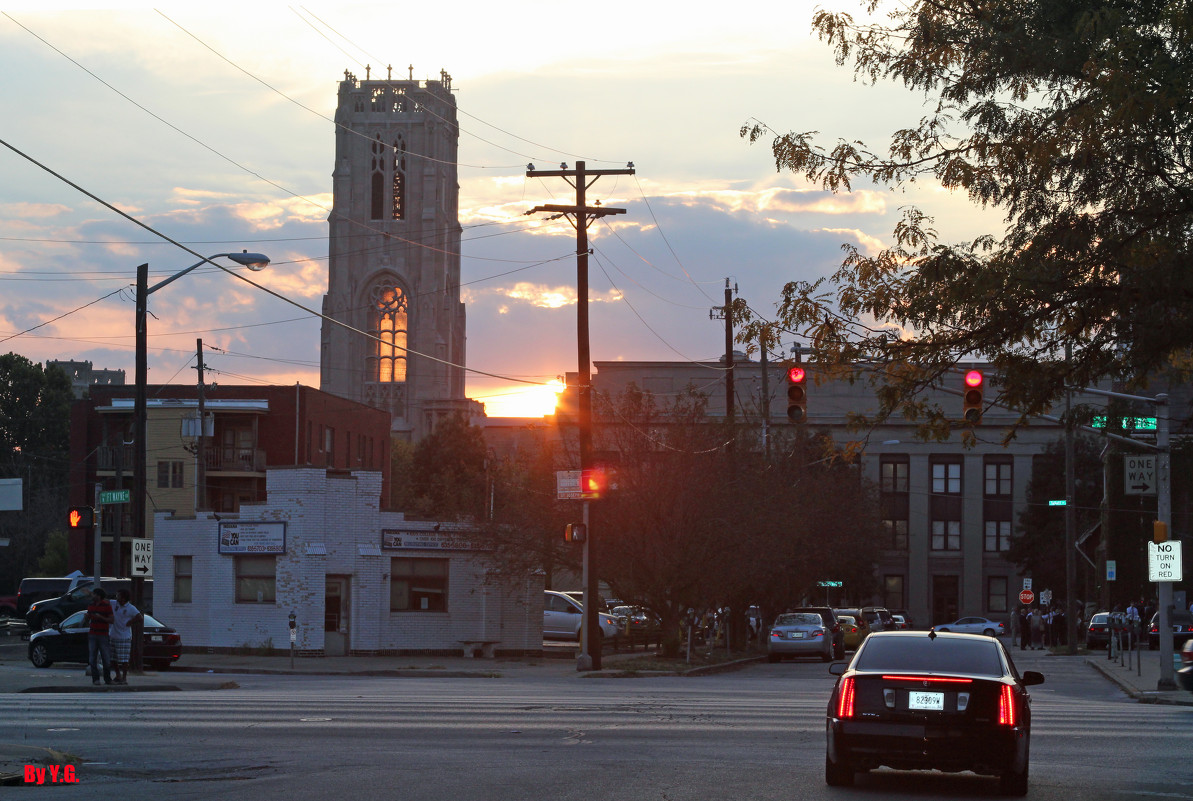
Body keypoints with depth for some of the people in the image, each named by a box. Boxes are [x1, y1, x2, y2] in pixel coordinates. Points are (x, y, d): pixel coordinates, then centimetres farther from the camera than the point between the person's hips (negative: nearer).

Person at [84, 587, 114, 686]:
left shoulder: (107, 606, -3)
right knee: (92, 658, -2)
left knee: (106, 658, -3)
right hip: (92, 635, 4)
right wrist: (85, 618, -5)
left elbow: (111, 620, -6)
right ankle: (95, 679, 1)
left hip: (103, 636, -4)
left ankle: (107, 679, 8)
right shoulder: (91, 606, 11)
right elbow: (86, 621, 18)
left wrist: (100, 617, -18)